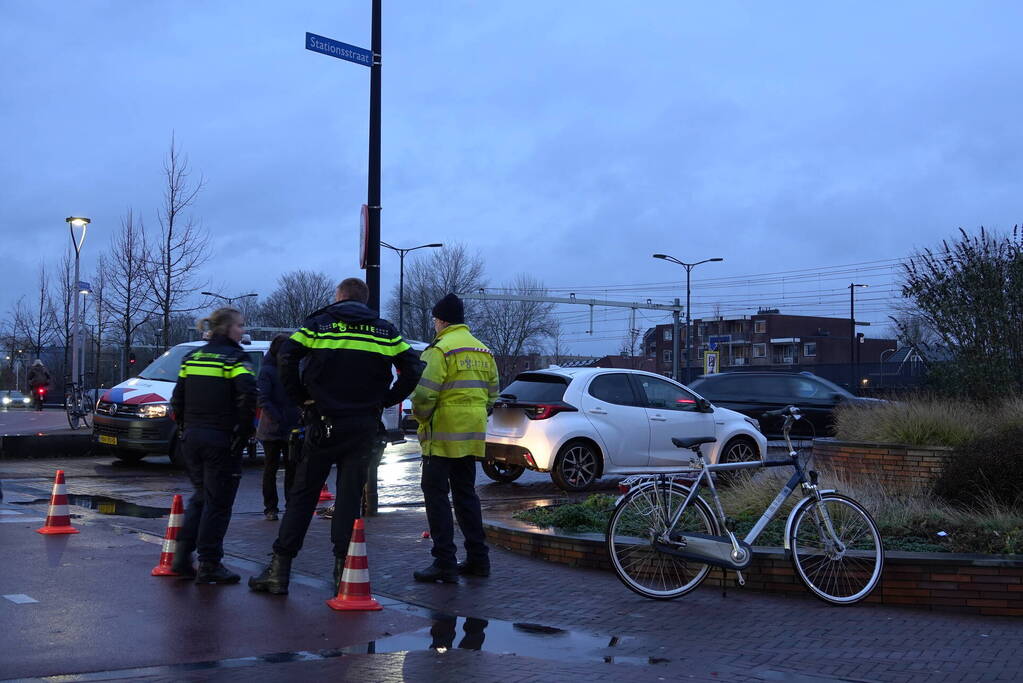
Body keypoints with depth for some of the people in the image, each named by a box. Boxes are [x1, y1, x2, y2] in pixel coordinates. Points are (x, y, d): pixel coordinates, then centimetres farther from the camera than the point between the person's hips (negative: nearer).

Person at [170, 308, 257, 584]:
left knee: (200, 496, 20)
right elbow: (248, 394, -22)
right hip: (221, 441, -7)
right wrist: (242, 432, -12)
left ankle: (182, 557, 17)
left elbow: (177, 398, 12)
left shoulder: (192, 357, 12)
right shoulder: (234, 357, -8)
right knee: (217, 503, 1)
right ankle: (209, 566, 5)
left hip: (192, 438, 7)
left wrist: (185, 430, 18)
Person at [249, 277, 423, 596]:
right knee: (350, 496, 7)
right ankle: (343, 569, 5)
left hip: (323, 423, -1)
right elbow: (412, 369, 2)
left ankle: (279, 569, 6)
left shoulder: (319, 324, 2)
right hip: (364, 426, 1)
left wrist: (300, 397, -2)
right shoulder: (385, 331, 8)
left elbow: (286, 356, -11)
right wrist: (386, 401, 8)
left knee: (302, 494, 5)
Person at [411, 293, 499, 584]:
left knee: (436, 495, -2)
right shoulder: (484, 351, 14)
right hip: (473, 436, 8)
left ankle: (444, 563, -4)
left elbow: (424, 394, -19)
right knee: (465, 493, 16)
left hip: (443, 436, -8)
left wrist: (421, 418, -1)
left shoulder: (440, 349, -12)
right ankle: (478, 558, 19)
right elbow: (492, 395, 17)